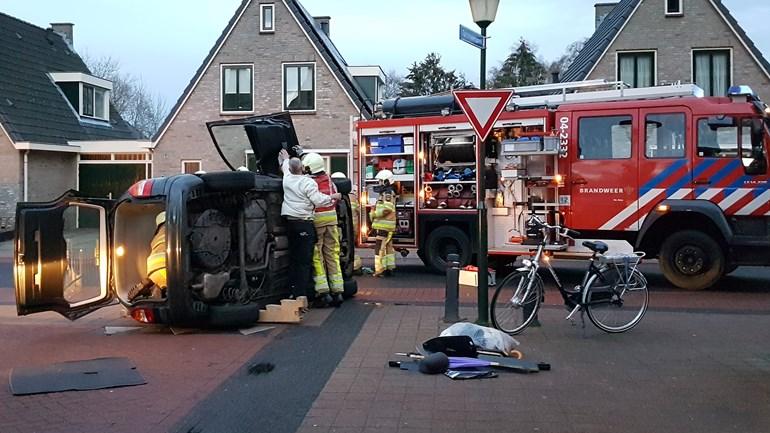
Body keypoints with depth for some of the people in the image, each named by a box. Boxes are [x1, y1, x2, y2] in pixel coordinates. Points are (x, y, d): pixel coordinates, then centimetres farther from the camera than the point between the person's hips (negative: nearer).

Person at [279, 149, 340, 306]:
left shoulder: (287, 179, 7)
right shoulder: (308, 182, -10)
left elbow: (285, 167, 29)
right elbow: (318, 200, -16)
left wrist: (285, 158, 50)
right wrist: (333, 197, 0)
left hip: (290, 222, 6)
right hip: (304, 224, -6)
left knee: (294, 258, 13)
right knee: (305, 260, -6)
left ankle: (294, 291, 16)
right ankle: (302, 294, -9)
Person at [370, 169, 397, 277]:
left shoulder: (388, 193, -14)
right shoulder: (385, 193, 18)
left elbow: (386, 209, -23)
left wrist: (374, 214, -14)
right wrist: (373, 214, 8)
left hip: (384, 225, -11)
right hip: (386, 225, 11)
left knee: (380, 247, -11)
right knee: (388, 246, 13)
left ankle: (380, 270, -11)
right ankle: (390, 267, 19)